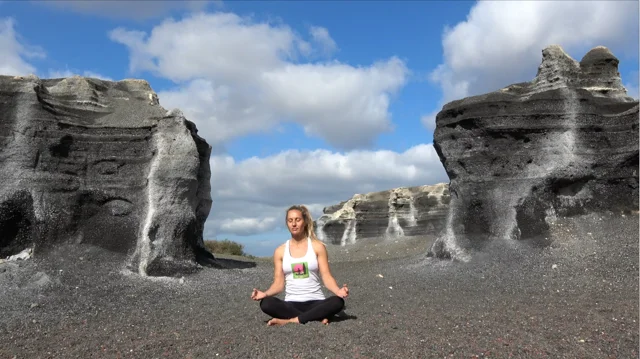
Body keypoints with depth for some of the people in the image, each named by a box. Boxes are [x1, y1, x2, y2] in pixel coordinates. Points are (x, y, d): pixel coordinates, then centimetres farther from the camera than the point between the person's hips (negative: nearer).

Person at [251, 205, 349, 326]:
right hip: (291, 304, 1)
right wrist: (265, 293, -19)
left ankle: (290, 320, -25)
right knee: (266, 303, -29)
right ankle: (317, 318, -25)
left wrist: (338, 291, -25)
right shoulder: (280, 251, 6)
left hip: (315, 301, -1)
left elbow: (327, 277, -4)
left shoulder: (317, 246, 2)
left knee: (338, 302, -32)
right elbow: (279, 283, 2)